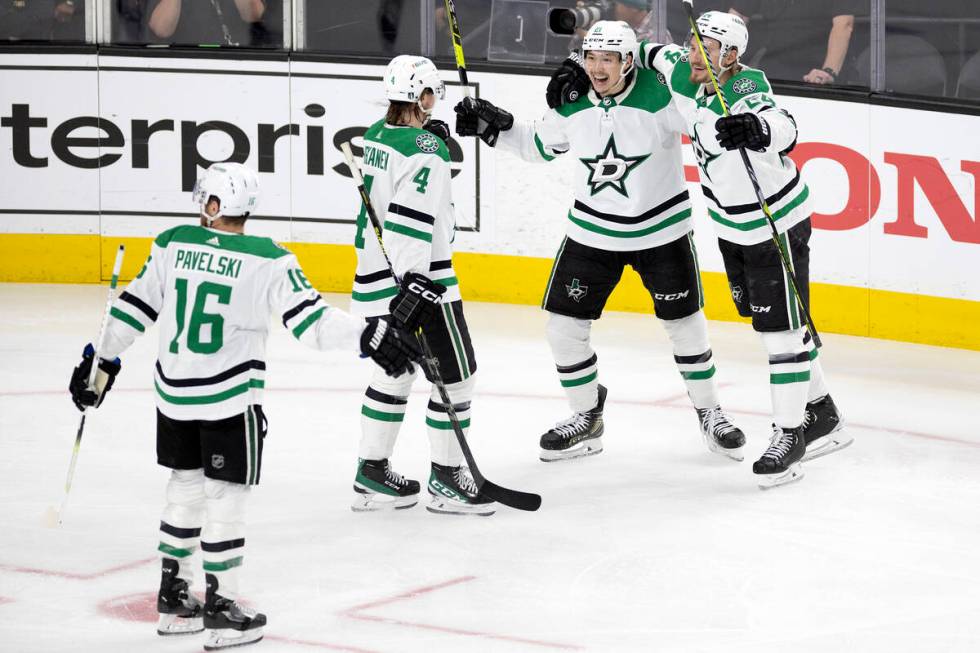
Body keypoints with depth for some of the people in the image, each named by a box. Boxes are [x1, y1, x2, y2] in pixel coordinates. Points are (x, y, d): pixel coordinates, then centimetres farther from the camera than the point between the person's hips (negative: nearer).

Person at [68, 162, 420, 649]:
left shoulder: (173, 244, -2)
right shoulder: (267, 260, -13)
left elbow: (134, 307, 5)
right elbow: (310, 320, -18)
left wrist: (103, 361, 15)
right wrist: (368, 337, -15)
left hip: (174, 394, 5)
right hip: (231, 399, -5)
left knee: (185, 487, 18)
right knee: (225, 498, 3)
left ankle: (173, 599, 26)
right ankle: (220, 613, 6)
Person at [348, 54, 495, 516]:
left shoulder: (376, 136, 6)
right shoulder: (425, 151, -18)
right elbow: (410, 220, -26)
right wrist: (414, 284, -30)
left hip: (375, 275, 9)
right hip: (418, 277, -9)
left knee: (396, 371, 19)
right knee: (455, 374, 2)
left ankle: (372, 476, 22)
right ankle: (446, 479, 6)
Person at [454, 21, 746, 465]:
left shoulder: (660, 96, -21)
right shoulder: (572, 105, -7)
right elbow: (539, 145, 10)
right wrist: (495, 126, -2)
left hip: (661, 229, -3)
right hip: (592, 232, 3)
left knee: (685, 325, 6)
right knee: (563, 325, 0)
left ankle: (709, 415, 28)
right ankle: (586, 420, 19)